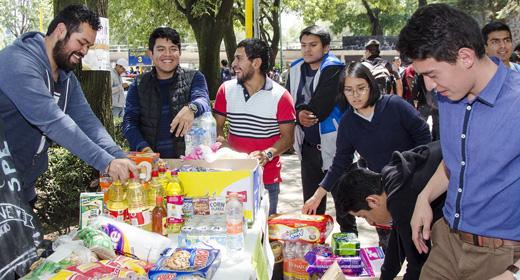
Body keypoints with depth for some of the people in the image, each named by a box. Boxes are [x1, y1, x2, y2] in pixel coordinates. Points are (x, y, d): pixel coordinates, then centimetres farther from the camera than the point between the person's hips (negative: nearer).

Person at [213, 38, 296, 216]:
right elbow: (216, 126, 9)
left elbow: (288, 136, -4)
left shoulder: (280, 95, -5)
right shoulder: (226, 90, 5)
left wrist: (267, 154, -21)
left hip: (267, 179, -2)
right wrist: (223, 147, -10)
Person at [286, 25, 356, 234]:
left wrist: (304, 113, -10)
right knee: (311, 202, 16)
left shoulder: (334, 69, -12)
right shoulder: (296, 69, 8)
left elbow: (321, 105, -22)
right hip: (308, 145, 6)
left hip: (333, 144, -5)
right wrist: (298, 114, -16)